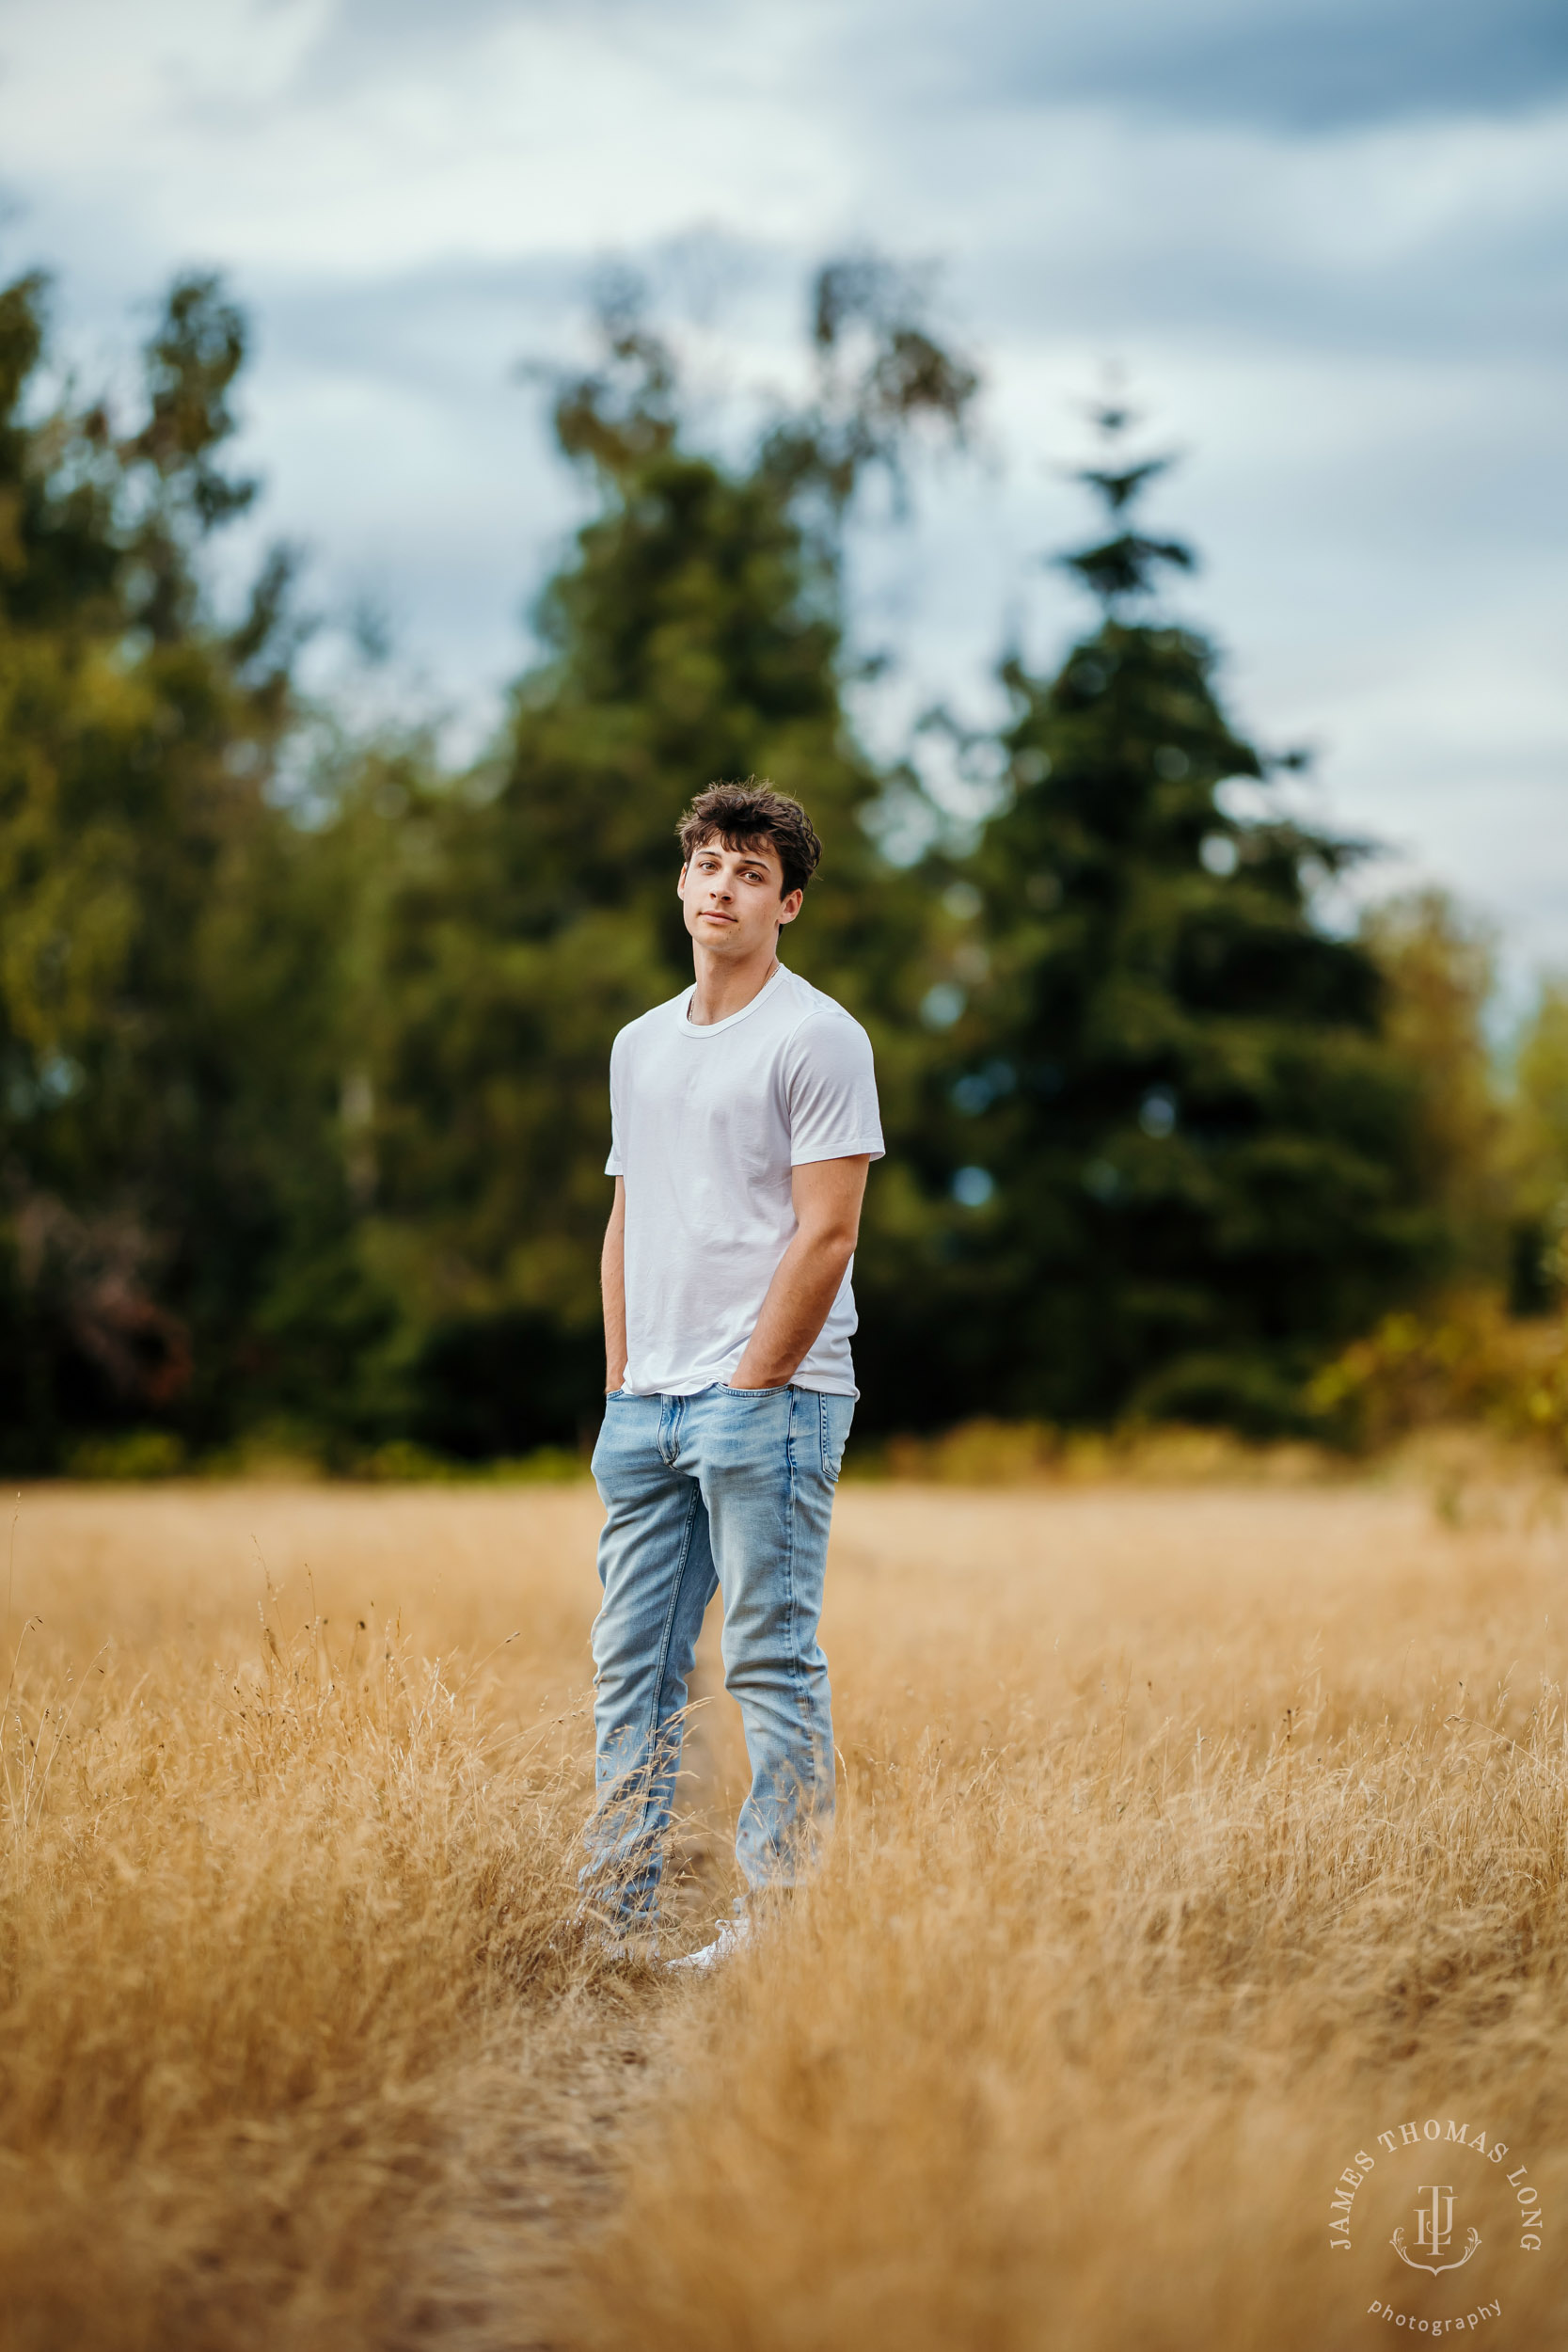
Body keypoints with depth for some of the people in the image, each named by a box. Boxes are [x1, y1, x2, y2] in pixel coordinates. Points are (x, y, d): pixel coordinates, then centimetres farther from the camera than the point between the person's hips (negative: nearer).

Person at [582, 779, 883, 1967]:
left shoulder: (818, 1037, -6)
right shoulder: (640, 1044, 17)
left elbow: (826, 1232, -11)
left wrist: (752, 1385, -13)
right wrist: (621, 1385, 11)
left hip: (770, 1394, -7)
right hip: (645, 1404, 7)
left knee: (774, 1666, -5)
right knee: (632, 1665, 8)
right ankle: (615, 1914, 13)